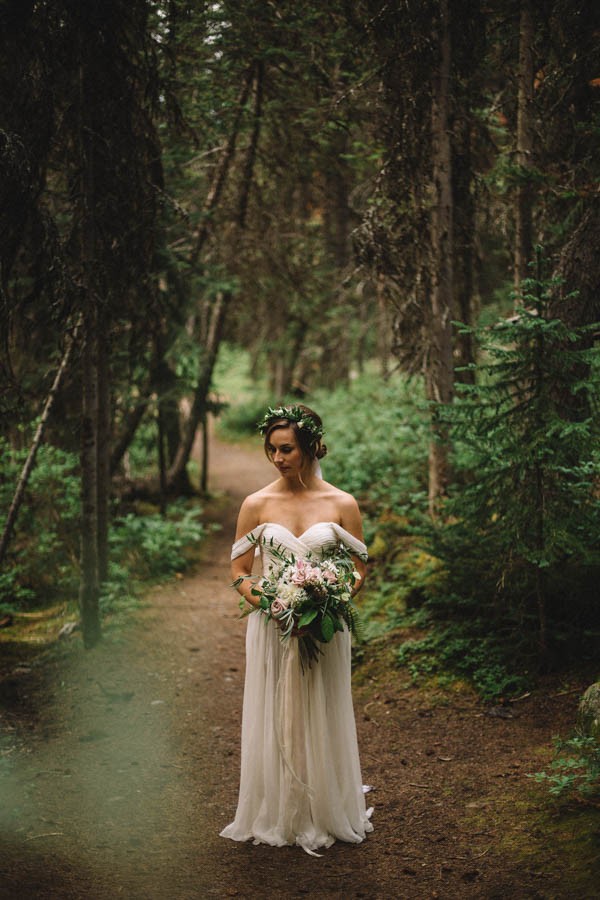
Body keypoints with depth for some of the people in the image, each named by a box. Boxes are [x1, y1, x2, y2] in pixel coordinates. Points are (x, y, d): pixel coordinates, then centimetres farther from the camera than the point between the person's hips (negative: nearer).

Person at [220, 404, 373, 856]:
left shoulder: (342, 504, -1)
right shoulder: (257, 504, 0)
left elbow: (358, 569, 3)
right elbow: (239, 571, 3)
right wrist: (262, 598, -16)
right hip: (272, 628, 1)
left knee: (321, 722, 8)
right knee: (273, 722, 6)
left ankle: (324, 816, 24)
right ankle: (275, 817, 21)